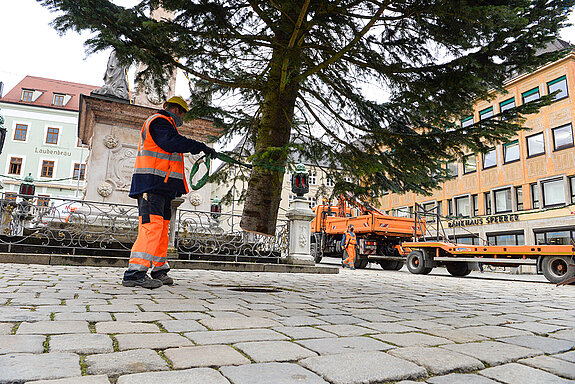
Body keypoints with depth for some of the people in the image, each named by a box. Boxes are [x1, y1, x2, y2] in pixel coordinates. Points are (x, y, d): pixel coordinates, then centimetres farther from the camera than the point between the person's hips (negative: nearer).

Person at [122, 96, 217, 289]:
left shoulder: (163, 123, 32)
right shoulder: (159, 121, -2)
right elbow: (172, 142, -19)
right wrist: (202, 147, -16)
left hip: (162, 186, 11)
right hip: (152, 184, -11)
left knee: (162, 227, 9)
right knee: (152, 224, -18)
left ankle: (159, 270, 15)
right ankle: (135, 272, -21)